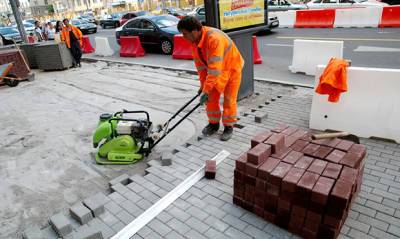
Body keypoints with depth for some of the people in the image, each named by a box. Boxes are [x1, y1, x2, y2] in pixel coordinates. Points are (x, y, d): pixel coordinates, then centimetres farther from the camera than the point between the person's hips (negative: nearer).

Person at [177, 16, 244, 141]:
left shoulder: (214, 38, -37)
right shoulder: (195, 40, -11)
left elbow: (215, 68, -39)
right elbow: (200, 64, -3)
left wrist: (206, 90, -36)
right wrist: (203, 85, -1)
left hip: (232, 68, -7)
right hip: (216, 70, 7)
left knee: (229, 100, -1)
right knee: (211, 98, 5)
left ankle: (228, 127, 17)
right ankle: (213, 124, 23)